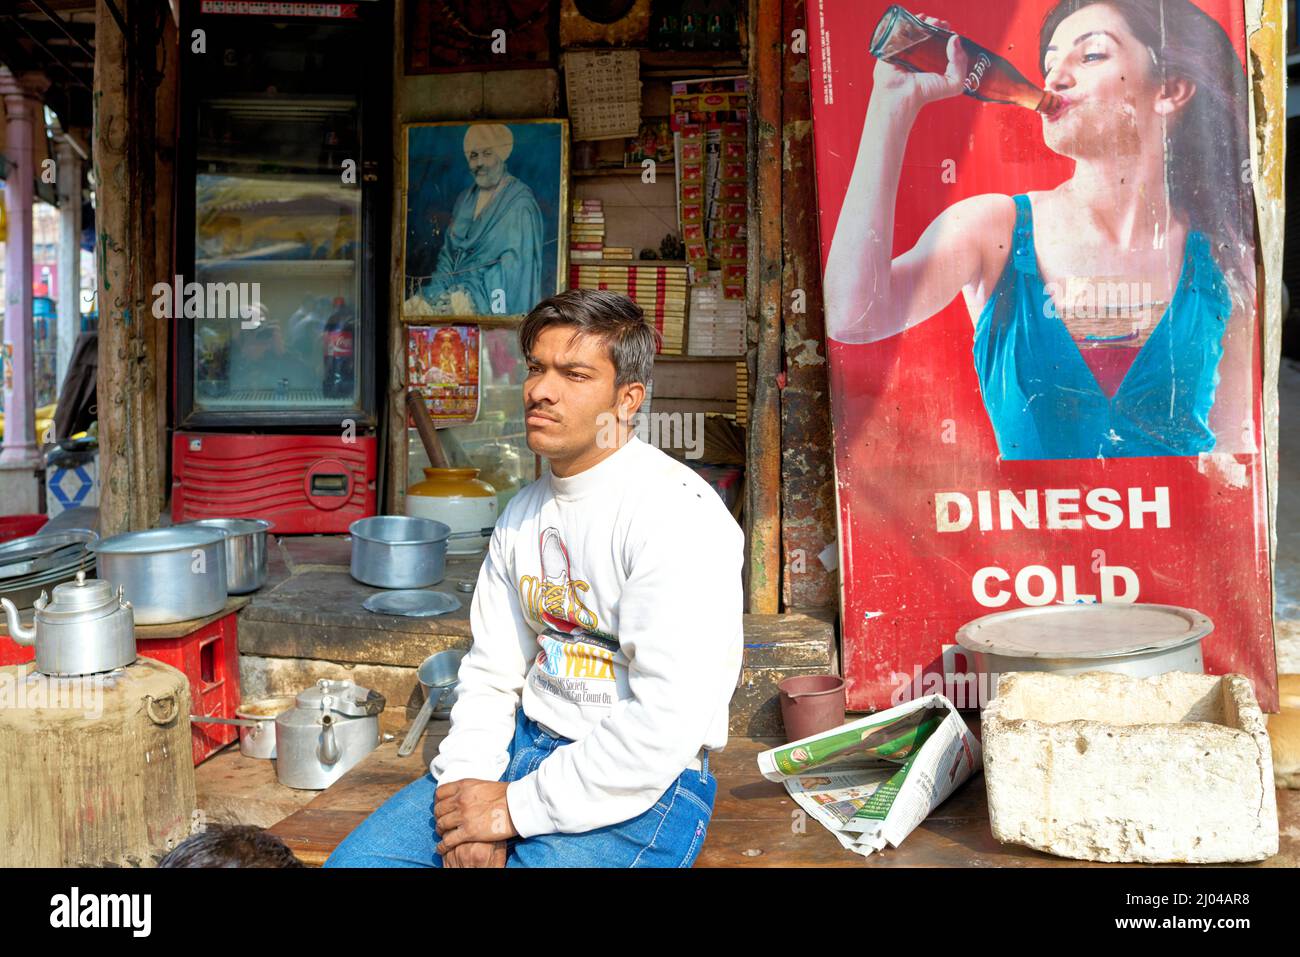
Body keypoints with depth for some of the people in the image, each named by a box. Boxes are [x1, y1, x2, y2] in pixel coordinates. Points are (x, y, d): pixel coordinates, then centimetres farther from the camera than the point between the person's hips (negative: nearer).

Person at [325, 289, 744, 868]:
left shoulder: (678, 515, -18)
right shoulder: (523, 514, 9)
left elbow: (669, 720, -24)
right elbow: (490, 671, 11)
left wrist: (516, 807, -17)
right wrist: (468, 784, -7)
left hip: (637, 787, -6)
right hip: (527, 747, 7)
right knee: (353, 859, 0)